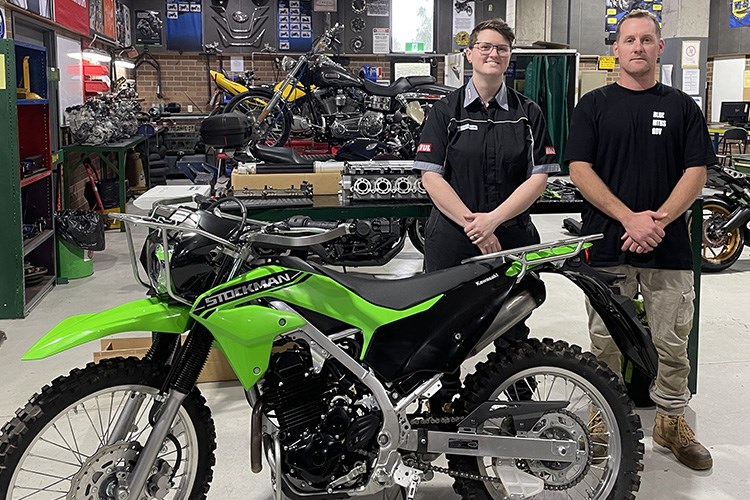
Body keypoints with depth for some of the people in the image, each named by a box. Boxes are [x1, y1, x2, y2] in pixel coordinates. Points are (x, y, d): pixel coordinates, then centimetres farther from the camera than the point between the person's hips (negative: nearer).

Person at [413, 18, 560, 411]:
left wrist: (492, 220, -13)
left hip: (513, 239, 1)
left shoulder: (528, 113, 8)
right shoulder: (446, 110, 5)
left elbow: (538, 178, 0)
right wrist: (472, 224, -12)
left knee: (513, 337, 5)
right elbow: (431, 176, -3)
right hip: (451, 240, 0)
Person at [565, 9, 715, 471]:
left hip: (669, 246, 1)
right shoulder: (594, 105, 5)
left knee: (673, 344, 8)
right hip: (607, 246, -1)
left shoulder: (683, 107, 9)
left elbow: (697, 172, 2)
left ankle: (672, 420, 25)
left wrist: (659, 220, -14)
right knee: (605, 342, 7)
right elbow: (580, 169, -4)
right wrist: (630, 218, -15)